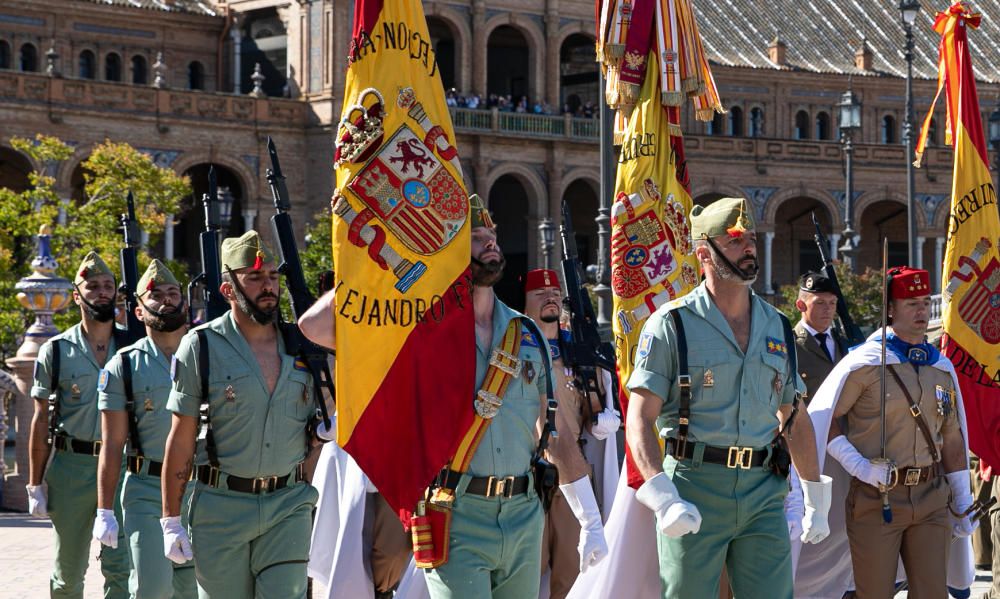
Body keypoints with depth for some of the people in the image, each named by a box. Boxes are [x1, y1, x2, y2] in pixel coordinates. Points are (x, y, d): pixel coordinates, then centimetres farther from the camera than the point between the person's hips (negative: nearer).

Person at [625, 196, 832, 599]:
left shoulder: (777, 328, 14)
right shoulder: (672, 325, -2)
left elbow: (794, 421, 21)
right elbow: (640, 420, -7)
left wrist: (817, 498, 19)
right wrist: (662, 498, -20)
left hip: (764, 492, 4)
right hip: (695, 485, -4)